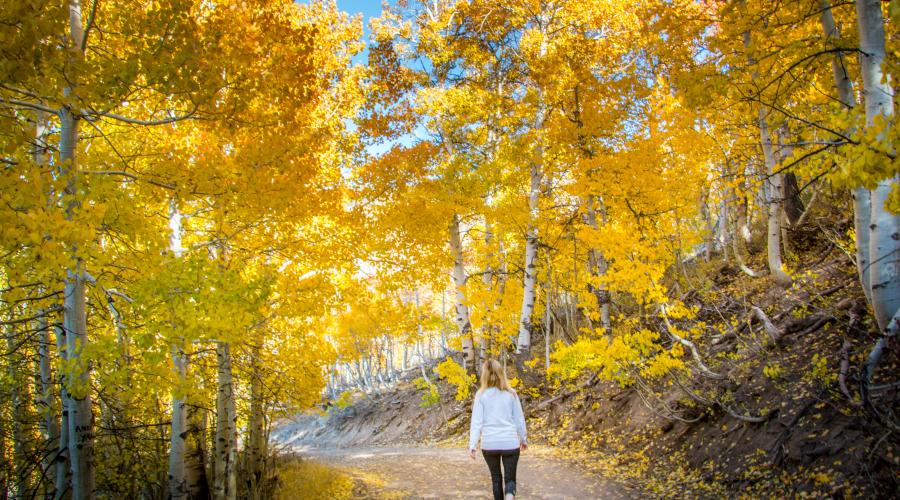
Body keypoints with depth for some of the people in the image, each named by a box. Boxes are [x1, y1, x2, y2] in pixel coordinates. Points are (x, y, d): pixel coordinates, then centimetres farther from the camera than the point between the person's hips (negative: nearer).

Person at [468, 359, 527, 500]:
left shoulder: (481, 394, -3)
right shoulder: (511, 393, 0)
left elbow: (476, 421, -7)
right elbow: (519, 419, 6)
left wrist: (472, 445, -7)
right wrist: (524, 439, 19)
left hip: (489, 443, 0)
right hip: (510, 443, 0)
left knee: (496, 477, 19)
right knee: (510, 478, 7)